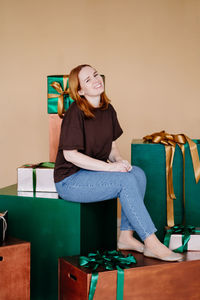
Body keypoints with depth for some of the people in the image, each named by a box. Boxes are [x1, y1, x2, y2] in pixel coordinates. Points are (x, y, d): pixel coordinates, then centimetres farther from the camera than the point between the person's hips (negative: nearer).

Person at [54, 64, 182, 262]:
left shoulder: (108, 110, 6)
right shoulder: (75, 113, -16)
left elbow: (112, 145, 15)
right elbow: (69, 155, -20)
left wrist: (119, 160, -8)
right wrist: (109, 166, -22)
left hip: (94, 172, 7)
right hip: (70, 180, -7)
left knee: (138, 174, -14)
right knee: (126, 182, -25)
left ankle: (126, 237, -10)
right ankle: (152, 245, -20)